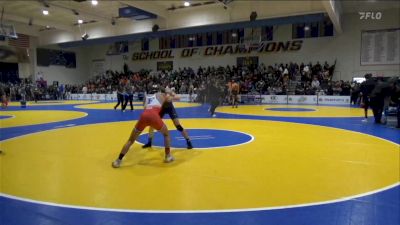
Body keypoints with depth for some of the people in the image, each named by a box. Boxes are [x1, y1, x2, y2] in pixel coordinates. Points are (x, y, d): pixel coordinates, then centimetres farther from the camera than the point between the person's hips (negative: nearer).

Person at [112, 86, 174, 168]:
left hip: (144, 116, 3)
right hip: (154, 116, -2)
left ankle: (118, 161, 12)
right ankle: (168, 156, 22)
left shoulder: (146, 97, 35)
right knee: (166, 134, 25)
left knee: (131, 140, 17)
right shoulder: (160, 95, 28)